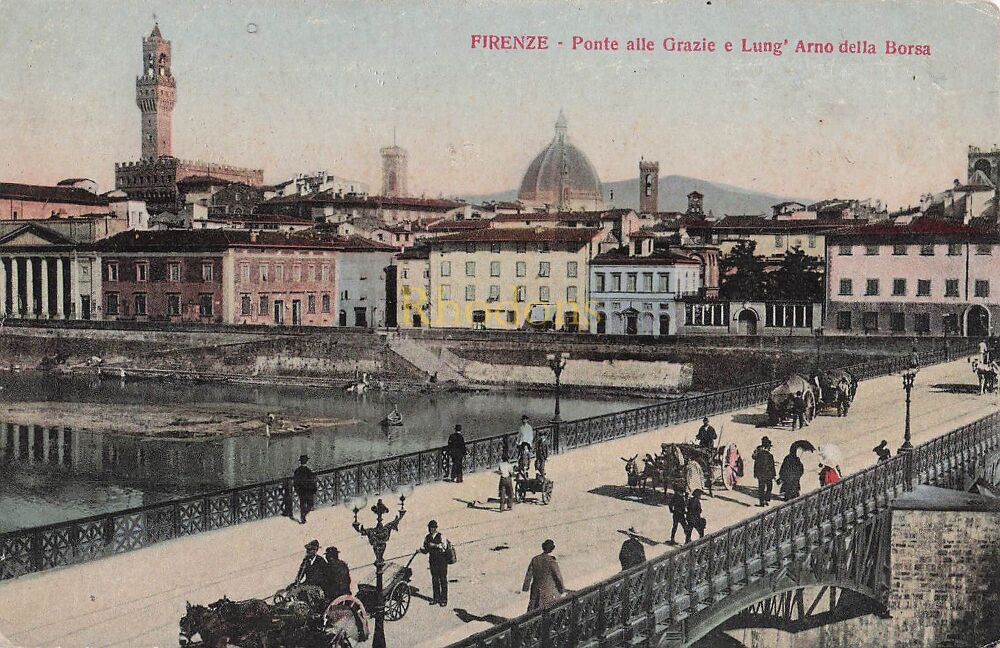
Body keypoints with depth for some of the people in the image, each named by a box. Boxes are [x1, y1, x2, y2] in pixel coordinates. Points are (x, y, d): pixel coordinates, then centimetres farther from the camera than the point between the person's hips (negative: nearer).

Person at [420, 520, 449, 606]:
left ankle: (444, 599, 6)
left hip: (442, 561, -5)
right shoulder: (427, 537, 6)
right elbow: (426, 550, 11)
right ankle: (436, 598, 21)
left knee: (443, 580, 0)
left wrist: (434, 545, -35)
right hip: (433, 561, 5)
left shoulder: (440, 536, -10)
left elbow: (444, 546, -26)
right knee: (434, 580, 10)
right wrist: (421, 549, -11)